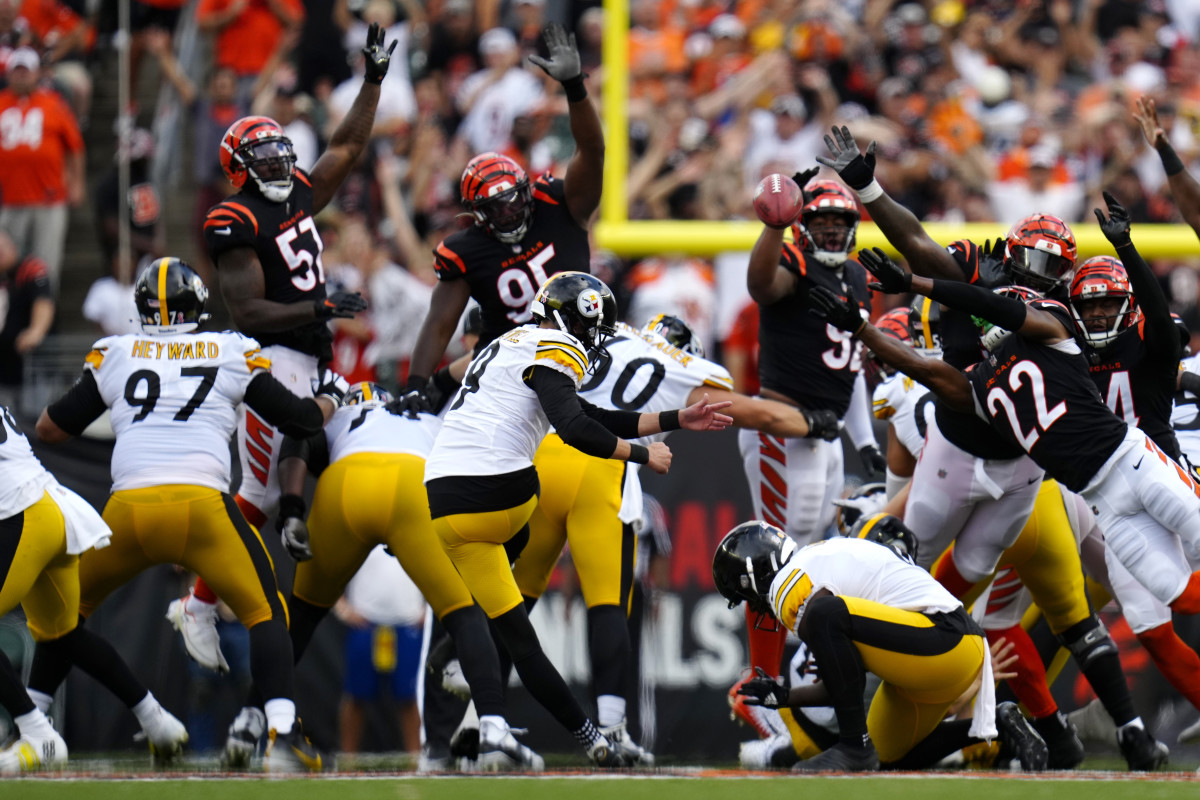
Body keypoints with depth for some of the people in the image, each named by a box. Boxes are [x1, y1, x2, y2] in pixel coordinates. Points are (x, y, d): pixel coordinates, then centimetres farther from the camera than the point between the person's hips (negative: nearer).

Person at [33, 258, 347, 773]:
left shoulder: (113, 355, 17)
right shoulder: (232, 354, 15)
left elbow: (50, 428, 21)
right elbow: (302, 419, 22)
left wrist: (85, 387, 41)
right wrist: (330, 397, 44)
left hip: (128, 509, 2)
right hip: (202, 505, -2)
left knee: (68, 605, 25)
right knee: (265, 612, 8)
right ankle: (283, 734, -10)